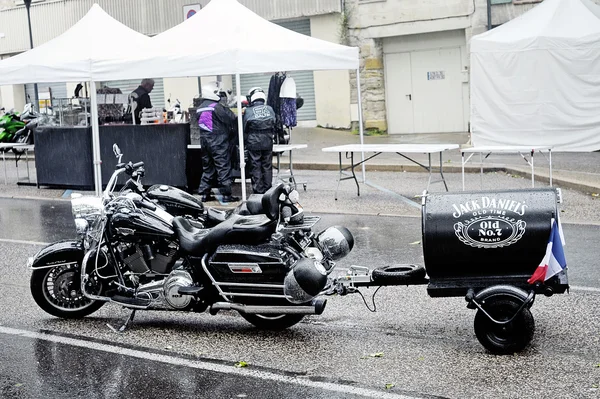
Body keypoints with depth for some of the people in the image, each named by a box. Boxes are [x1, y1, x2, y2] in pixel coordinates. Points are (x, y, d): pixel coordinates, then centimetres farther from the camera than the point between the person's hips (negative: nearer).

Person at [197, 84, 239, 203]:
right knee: (224, 167, -3)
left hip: (204, 141, 7)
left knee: (207, 168, 14)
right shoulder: (217, 107, -13)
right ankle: (226, 194, -3)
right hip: (219, 142, -7)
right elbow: (231, 118, -12)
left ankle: (204, 193, 16)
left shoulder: (199, 109, 11)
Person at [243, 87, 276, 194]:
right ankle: (268, 190, 17)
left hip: (253, 143, -3)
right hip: (268, 142, 3)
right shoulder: (269, 109, 3)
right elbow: (274, 126, 8)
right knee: (267, 166, 11)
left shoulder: (248, 111, -6)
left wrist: (244, 143, 14)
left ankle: (258, 191, 3)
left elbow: (244, 129, 0)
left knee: (255, 167, 3)